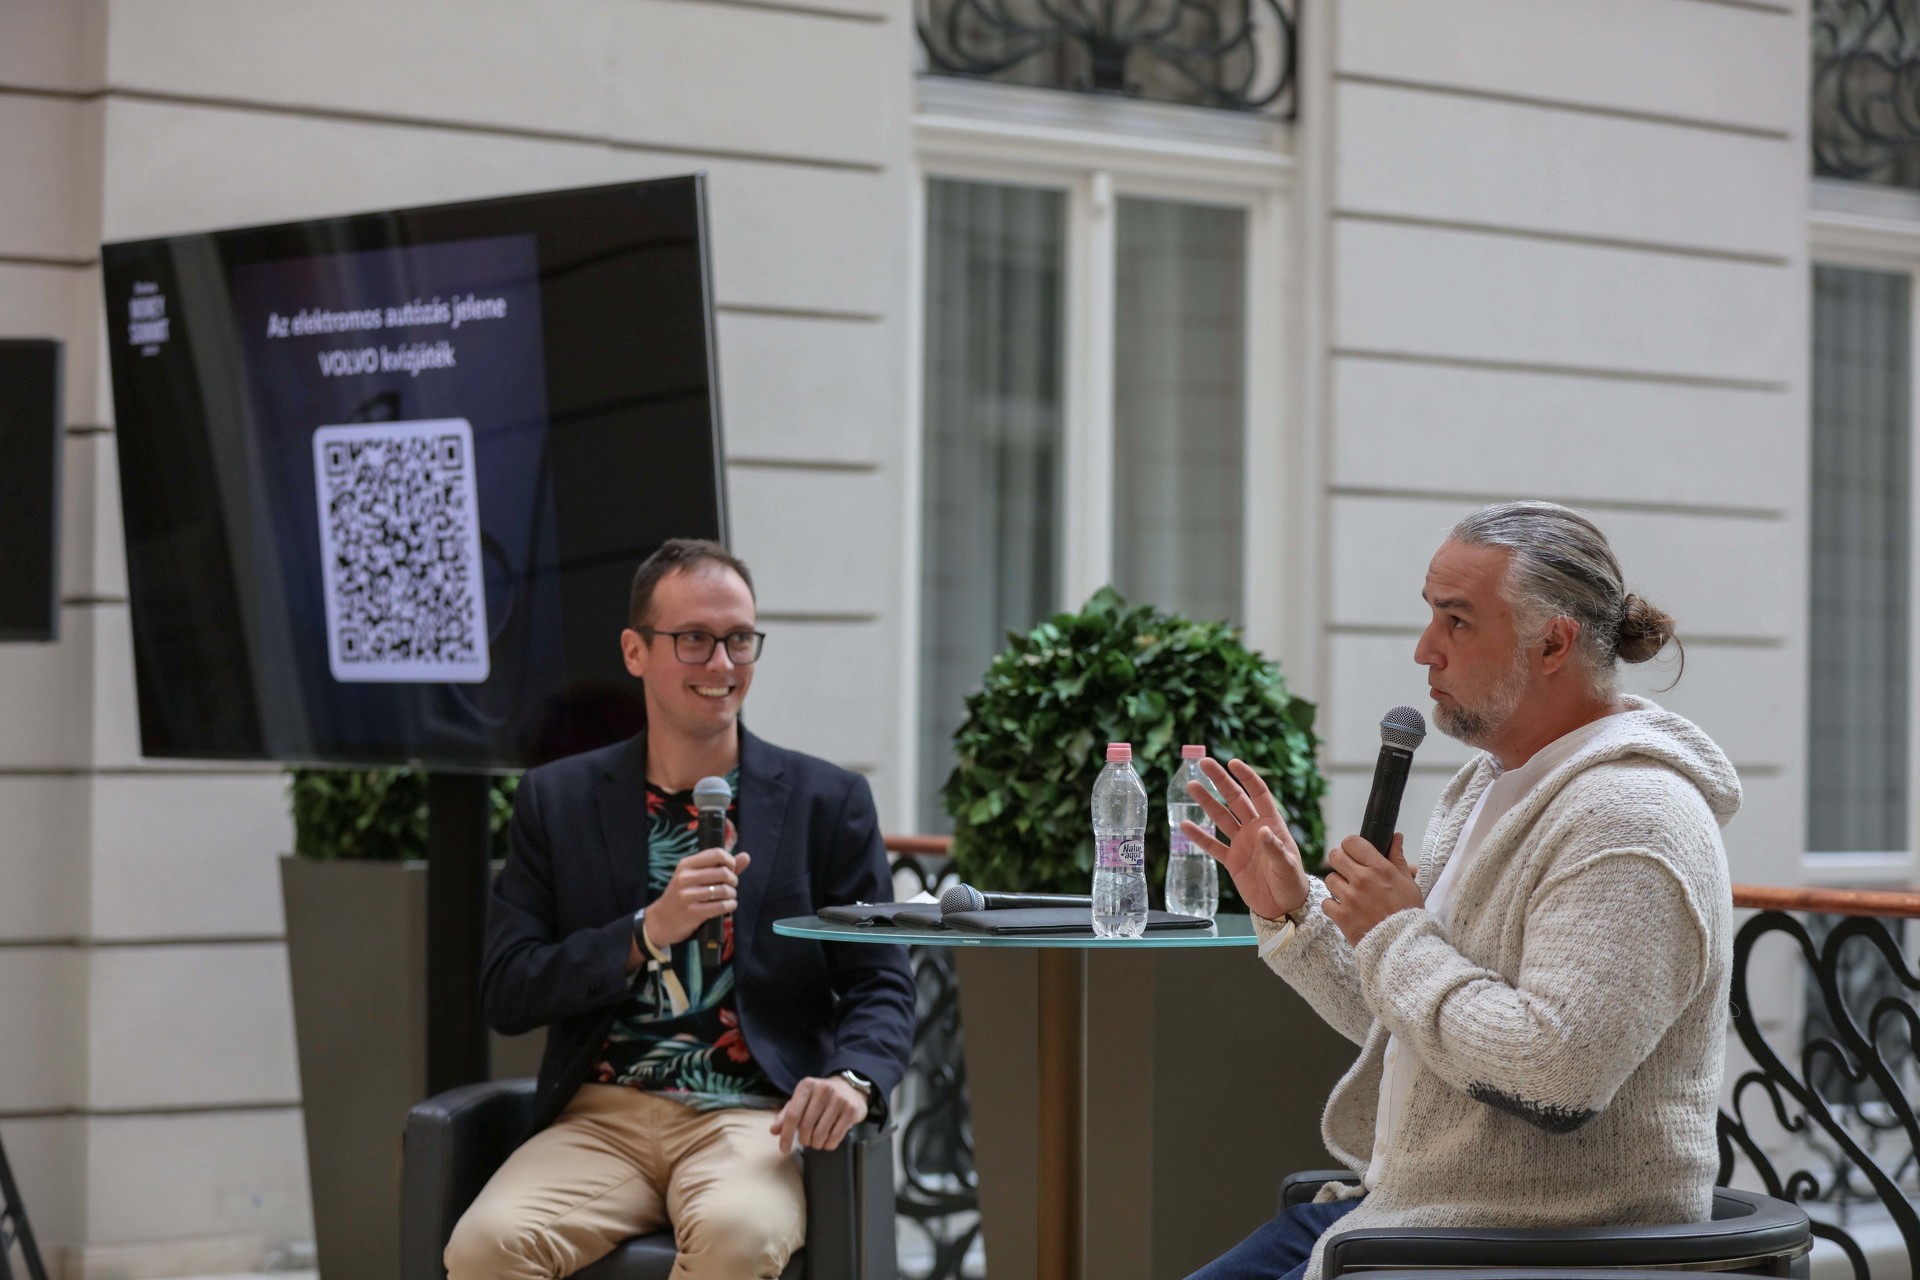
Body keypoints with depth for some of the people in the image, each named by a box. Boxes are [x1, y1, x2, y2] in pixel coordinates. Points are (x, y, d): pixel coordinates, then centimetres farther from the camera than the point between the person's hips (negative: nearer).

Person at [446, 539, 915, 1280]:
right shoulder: (558, 800, 12)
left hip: (754, 1121, -1)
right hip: (601, 1119, 1)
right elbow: (505, 996, 6)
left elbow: (879, 984, 7)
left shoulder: (827, 803, 11)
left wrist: (852, 1078, -16)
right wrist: (648, 931, -9)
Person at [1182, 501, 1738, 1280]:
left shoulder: (1628, 819, -19)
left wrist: (1397, 933, -18)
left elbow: (1554, 1075, -29)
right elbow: (1396, 1025, 21)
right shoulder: (1493, 783, 14)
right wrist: (1290, 912, 6)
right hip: (1416, 1209, 10)